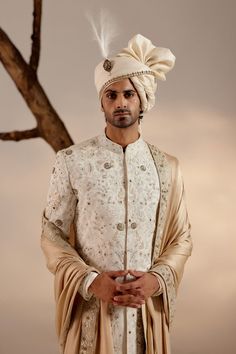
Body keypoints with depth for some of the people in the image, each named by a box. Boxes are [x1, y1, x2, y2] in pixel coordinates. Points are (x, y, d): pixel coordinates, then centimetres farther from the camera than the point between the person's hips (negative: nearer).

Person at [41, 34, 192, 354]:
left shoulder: (167, 167, 3)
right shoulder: (71, 162, -3)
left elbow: (181, 238, 7)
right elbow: (53, 235, -2)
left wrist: (155, 280, -11)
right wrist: (90, 282, -15)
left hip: (147, 308, 2)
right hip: (90, 307, -2)